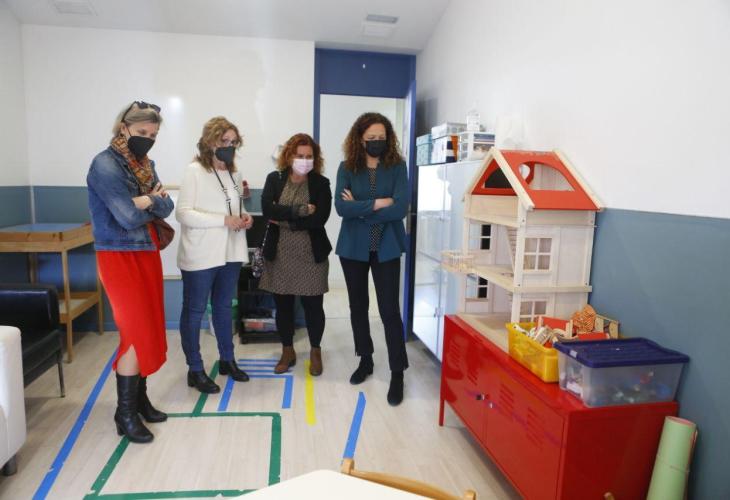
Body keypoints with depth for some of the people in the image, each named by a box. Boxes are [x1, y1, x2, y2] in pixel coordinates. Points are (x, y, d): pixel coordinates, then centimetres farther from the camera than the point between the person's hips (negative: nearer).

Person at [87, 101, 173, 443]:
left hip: (148, 254, 7)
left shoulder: (146, 164, 11)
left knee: (150, 329, 10)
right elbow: (129, 217, -21)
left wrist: (145, 201, -15)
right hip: (119, 257, -7)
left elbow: (165, 208, 2)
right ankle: (125, 411, 9)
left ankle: (139, 397, 25)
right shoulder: (105, 164, -12)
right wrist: (152, 199, -4)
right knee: (138, 332, -6)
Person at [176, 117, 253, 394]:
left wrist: (244, 216, -1)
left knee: (223, 307, 18)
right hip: (201, 255, -6)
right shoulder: (194, 171, -10)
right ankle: (195, 370, 18)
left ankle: (227, 360, 33)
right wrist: (225, 220, -23)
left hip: (230, 252, 7)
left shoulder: (234, 174, 10)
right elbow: (183, 213, -17)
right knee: (194, 310, 6)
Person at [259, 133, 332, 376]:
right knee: (282, 304, 11)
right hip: (279, 254, 2)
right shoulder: (274, 179, 2)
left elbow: (319, 219, -16)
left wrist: (283, 219, -13)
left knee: (313, 305, 7)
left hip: (311, 255, -1)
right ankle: (287, 351, 30)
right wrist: (301, 210, -19)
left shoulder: (321, 183, -3)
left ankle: (315, 352, 28)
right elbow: (267, 209, -15)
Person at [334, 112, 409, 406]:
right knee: (358, 306, 14)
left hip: (386, 248, -2)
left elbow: (401, 208, -15)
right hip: (353, 247, 2)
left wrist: (360, 209, -12)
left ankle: (397, 373, 10)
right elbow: (341, 207, -14)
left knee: (389, 309, -3)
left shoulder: (397, 167, -3)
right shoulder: (347, 168, -1)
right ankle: (365, 360, 33)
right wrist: (378, 203, -16)